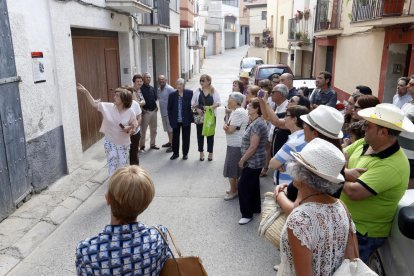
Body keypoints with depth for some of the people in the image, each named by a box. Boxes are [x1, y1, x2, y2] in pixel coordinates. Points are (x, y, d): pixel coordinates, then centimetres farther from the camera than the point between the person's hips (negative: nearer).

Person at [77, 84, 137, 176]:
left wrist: (130, 127, -23)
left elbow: (135, 123, -2)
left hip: (123, 143, -1)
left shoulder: (130, 112, -14)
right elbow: (94, 103, -4)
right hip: (110, 142, 1)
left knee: (123, 165, 11)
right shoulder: (108, 107, -11)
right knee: (112, 164, 6)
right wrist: (85, 91, -10)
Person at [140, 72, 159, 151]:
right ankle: (142, 146, 9)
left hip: (153, 111, 7)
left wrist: (156, 106, 7)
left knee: (153, 129, 14)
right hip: (145, 112, -6)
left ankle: (152, 144, 26)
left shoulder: (152, 88, 11)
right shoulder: (141, 88, -9)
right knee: (143, 130, -1)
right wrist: (142, 109, -15)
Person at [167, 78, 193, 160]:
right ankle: (175, 153, 26)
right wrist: (171, 119, -2)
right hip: (176, 120, 1)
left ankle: (185, 153, 24)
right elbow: (169, 108, 3)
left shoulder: (190, 93, -5)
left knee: (186, 137, 9)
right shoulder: (172, 95, -1)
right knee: (175, 137, 10)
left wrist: (191, 117, -6)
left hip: (186, 120, -1)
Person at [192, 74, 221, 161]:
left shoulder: (214, 91, -2)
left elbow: (218, 103, -6)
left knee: (210, 134, 7)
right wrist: (197, 109, -14)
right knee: (200, 134, 7)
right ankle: (201, 152, 21)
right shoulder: (198, 91, 3)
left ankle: (210, 153, 21)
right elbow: (193, 102, 3)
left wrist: (210, 107, -22)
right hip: (200, 116, 2)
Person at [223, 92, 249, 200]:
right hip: (235, 144, 10)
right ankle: (236, 188, 28)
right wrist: (226, 126, -13)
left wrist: (225, 127, -2)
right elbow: (228, 127, 10)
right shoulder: (236, 111, 13)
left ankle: (233, 191, 13)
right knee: (236, 168, 17)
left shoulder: (238, 112, -20)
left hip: (235, 146, -10)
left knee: (232, 169, 1)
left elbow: (230, 130, -23)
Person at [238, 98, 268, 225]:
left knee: (243, 186, -3)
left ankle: (247, 214, 8)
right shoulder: (255, 121, 8)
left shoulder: (257, 124, -25)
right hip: (254, 161, 10)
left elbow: (253, 147, -26)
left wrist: (242, 160, -17)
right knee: (253, 185, 19)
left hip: (253, 161, -10)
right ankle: (255, 208, 34)